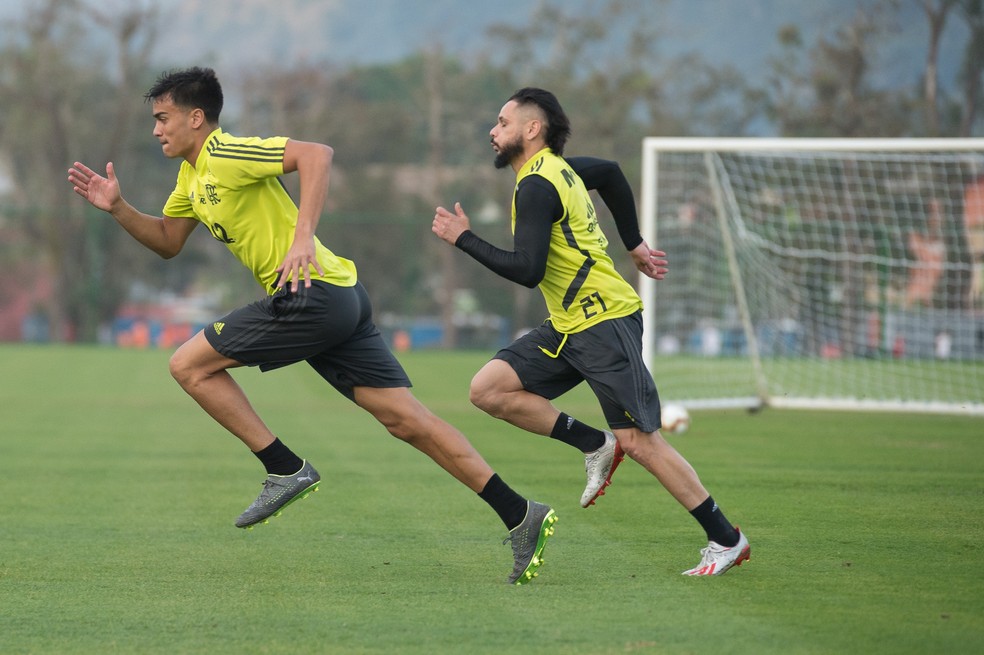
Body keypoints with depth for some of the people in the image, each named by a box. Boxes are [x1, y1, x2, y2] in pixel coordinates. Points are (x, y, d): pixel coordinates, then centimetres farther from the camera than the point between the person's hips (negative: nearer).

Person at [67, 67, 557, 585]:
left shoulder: (226, 155, -10)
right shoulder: (192, 175, 20)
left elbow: (316, 154, -22)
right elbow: (167, 242, 31)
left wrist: (303, 236, -29)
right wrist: (117, 208, 16)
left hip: (311, 295, -10)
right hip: (341, 299, 10)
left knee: (191, 365, -3)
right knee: (406, 419, 3)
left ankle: (286, 469, -3)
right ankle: (519, 515, -2)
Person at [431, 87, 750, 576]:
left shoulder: (536, 187, -16)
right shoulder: (557, 168, 14)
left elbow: (527, 270, -22)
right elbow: (611, 174, 33)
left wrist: (465, 239, -13)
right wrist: (634, 245, 34)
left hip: (605, 321, -10)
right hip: (569, 327, 10)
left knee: (638, 441, -9)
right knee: (488, 389, -2)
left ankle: (726, 540, -2)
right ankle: (597, 445, 4)